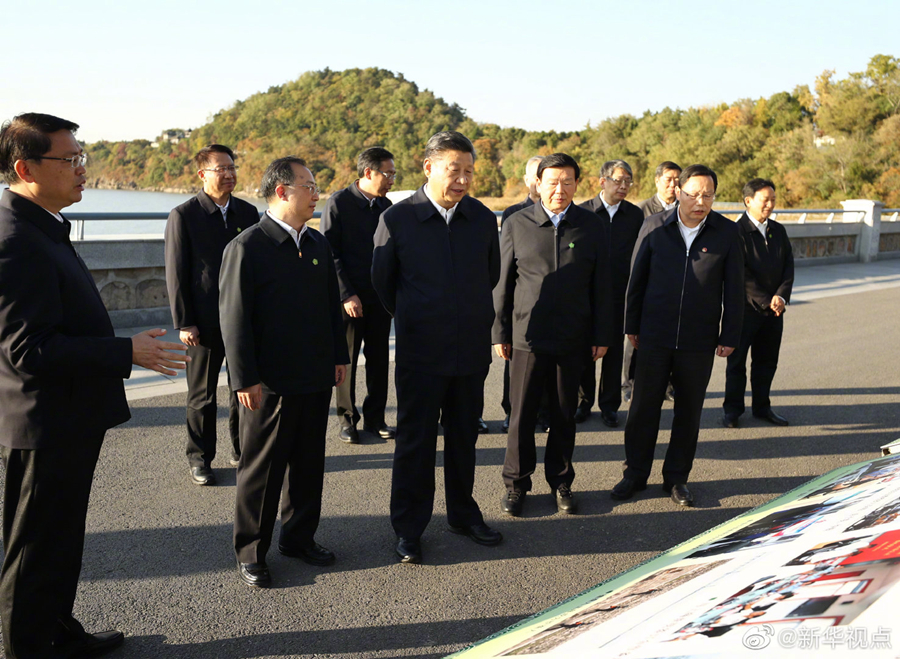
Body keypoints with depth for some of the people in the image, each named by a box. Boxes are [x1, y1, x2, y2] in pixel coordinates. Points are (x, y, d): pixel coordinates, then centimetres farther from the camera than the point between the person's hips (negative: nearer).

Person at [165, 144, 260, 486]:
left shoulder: (248, 212, 7)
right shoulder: (183, 215, -6)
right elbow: (176, 274, -7)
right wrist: (183, 323, -11)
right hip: (205, 322, -4)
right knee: (202, 394, 8)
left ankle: (242, 449, 29)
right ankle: (199, 457, 22)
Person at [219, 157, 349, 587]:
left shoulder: (318, 244, 10)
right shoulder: (246, 247, -11)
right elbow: (234, 318, -13)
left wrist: (339, 356, 13)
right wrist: (246, 379, -15)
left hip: (317, 378, 6)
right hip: (270, 383, -6)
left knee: (309, 463, 16)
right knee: (261, 469, 7)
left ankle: (299, 536, 33)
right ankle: (250, 552, 22)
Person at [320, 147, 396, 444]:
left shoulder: (386, 205, 9)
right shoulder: (338, 202, -7)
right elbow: (329, 254, -9)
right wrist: (347, 295, -14)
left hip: (380, 297, 5)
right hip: (350, 298, -4)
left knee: (379, 359, 9)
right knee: (346, 359, 6)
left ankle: (375, 417, 22)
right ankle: (347, 419, 19)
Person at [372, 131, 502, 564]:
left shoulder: (482, 219, 1)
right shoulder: (396, 220, -9)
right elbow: (382, 283, 4)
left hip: (472, 350, 3)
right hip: (420, 353, -3)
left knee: (464, 438, 15)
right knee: (415, 442, 5)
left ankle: (463, 514, 34)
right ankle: (408, 529, 20)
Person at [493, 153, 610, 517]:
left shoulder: (591, 227, 4)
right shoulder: (516, 224, 1)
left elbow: (600, 285, 7)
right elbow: (502, 282, 4)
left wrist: (602, 335, 4)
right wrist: (499, 332, 1)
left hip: (573, 338, 1)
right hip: (527, 336, -1)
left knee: (564, 415, 11)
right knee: (522, 415, 4)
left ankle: (561, 482, 27)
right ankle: (516, 483, 20)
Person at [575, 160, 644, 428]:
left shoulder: (635, 215, 4)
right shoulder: (583, 212, -2)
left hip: (620, 295, 1)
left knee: (614, 351, 8)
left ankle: (609, 405, 21)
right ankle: (583, 402, 23)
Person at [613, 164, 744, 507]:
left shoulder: (726, 232, -1)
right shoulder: (654, 226, -1)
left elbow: (734, 288, 3)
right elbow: (637, 278, 5)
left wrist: (730, 336, 1)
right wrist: (631, 325, 5)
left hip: (699, 340, 0)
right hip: (655, 335, 0)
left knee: (689, 411, 9)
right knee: (643, 406, 5)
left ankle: (676, 477, 25)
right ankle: (635, 474, 20)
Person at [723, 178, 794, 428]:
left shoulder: (778, 231, 11)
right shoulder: (736, 232, -11)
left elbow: (788, 267, 6)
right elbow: (739, 274, -14)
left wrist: (781, 296, -10)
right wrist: (765, 301, -15)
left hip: (774, 309, 6)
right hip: (745, 309, -6)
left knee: (767, 361, 12)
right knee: (737, 362, 5)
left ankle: (762, 407, 26)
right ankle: (732, 409, 17)